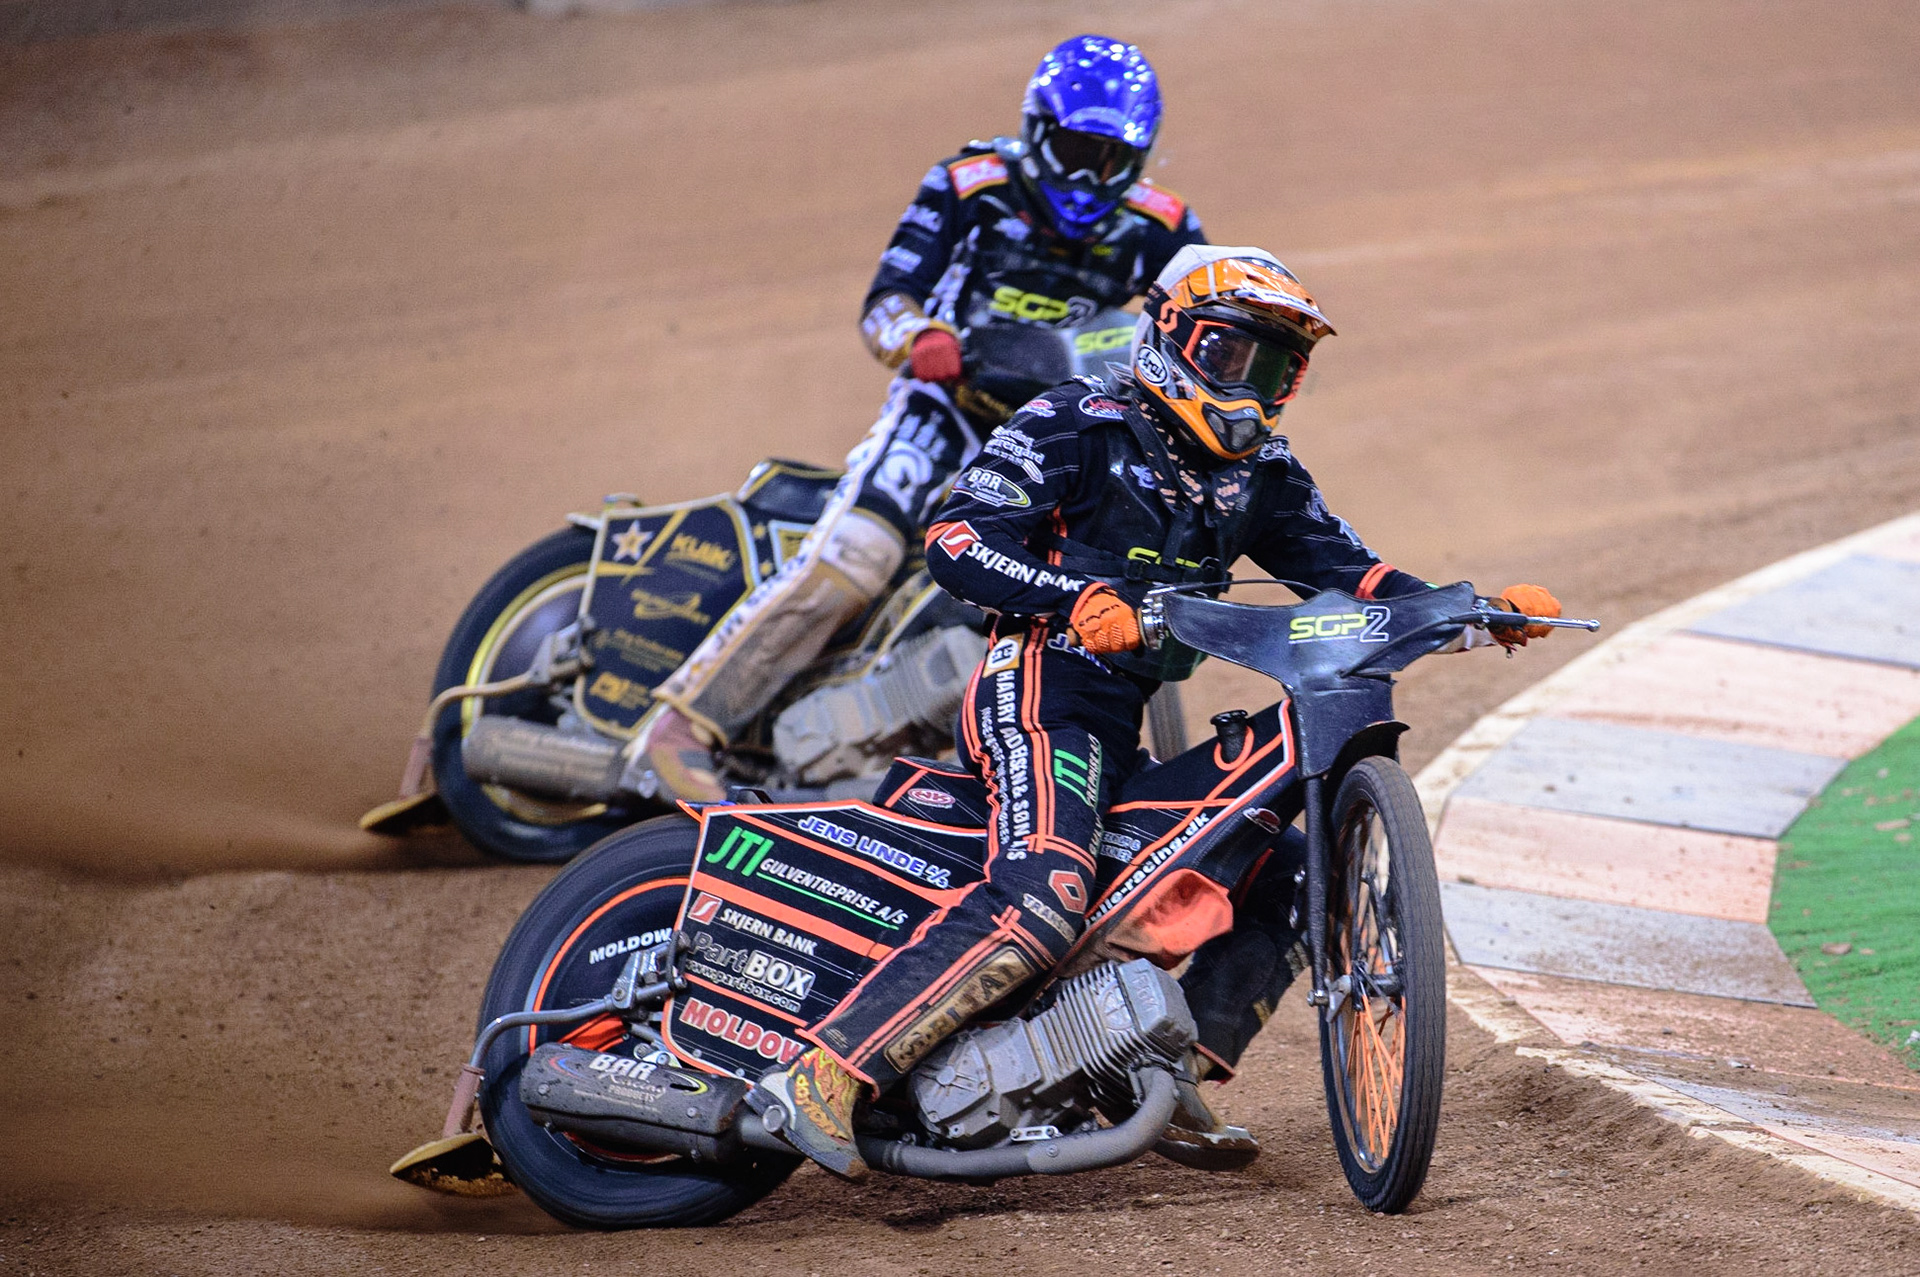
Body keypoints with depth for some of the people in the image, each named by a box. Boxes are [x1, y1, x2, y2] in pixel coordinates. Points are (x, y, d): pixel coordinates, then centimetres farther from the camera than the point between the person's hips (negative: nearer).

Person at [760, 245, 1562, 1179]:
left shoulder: (1260, 474, 19)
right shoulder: (1079, 426, -2)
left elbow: (1344, 570, 12)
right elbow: (954, 539, -11)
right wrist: (1078, 597, -27)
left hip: (1124, 729, 9)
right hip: (1042, 688, -9)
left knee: (1284, 873, 7)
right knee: (1042, 898, -30)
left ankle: (1172, 1086, 6)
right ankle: (824, 1075, -36)